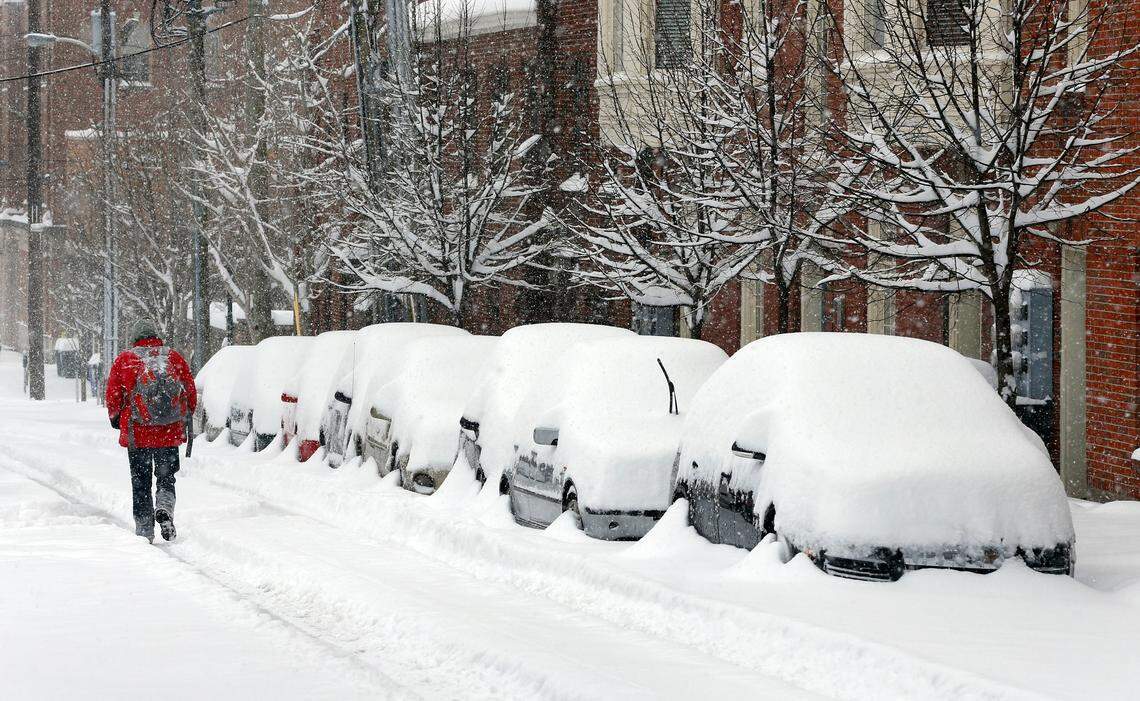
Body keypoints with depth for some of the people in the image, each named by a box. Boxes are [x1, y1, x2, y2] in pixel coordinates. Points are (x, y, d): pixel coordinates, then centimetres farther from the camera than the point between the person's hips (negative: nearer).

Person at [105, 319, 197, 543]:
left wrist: (116, 419, 19)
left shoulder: (124, 360, 0)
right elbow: (191, 395, 7)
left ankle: (144, 531, 8)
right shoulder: (174, 358, 4)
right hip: (170, 433, 1)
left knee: (140, 484, 9)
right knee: (166, 477, 13)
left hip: (136, 434, -1)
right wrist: (183, 417, 24)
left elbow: (113, 398, 1)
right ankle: (164, 508, -15)